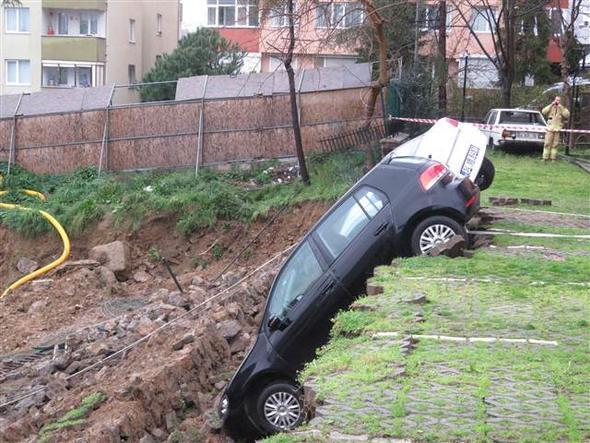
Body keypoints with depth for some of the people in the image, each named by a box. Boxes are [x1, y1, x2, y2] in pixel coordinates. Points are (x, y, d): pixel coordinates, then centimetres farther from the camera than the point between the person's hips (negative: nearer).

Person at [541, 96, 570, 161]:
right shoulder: (551, 108, 13)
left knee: (555, 145, -4)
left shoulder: (563, 109, 11)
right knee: (547, 144, -4)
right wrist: (551, 105, -6)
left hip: (557, 129, 0)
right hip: (550, 129, 0)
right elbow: (544, 111, -5)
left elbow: (567, 115, -7)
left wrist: (561, 107, -9)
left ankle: (553, 158, -1)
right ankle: (545, 158, -2)